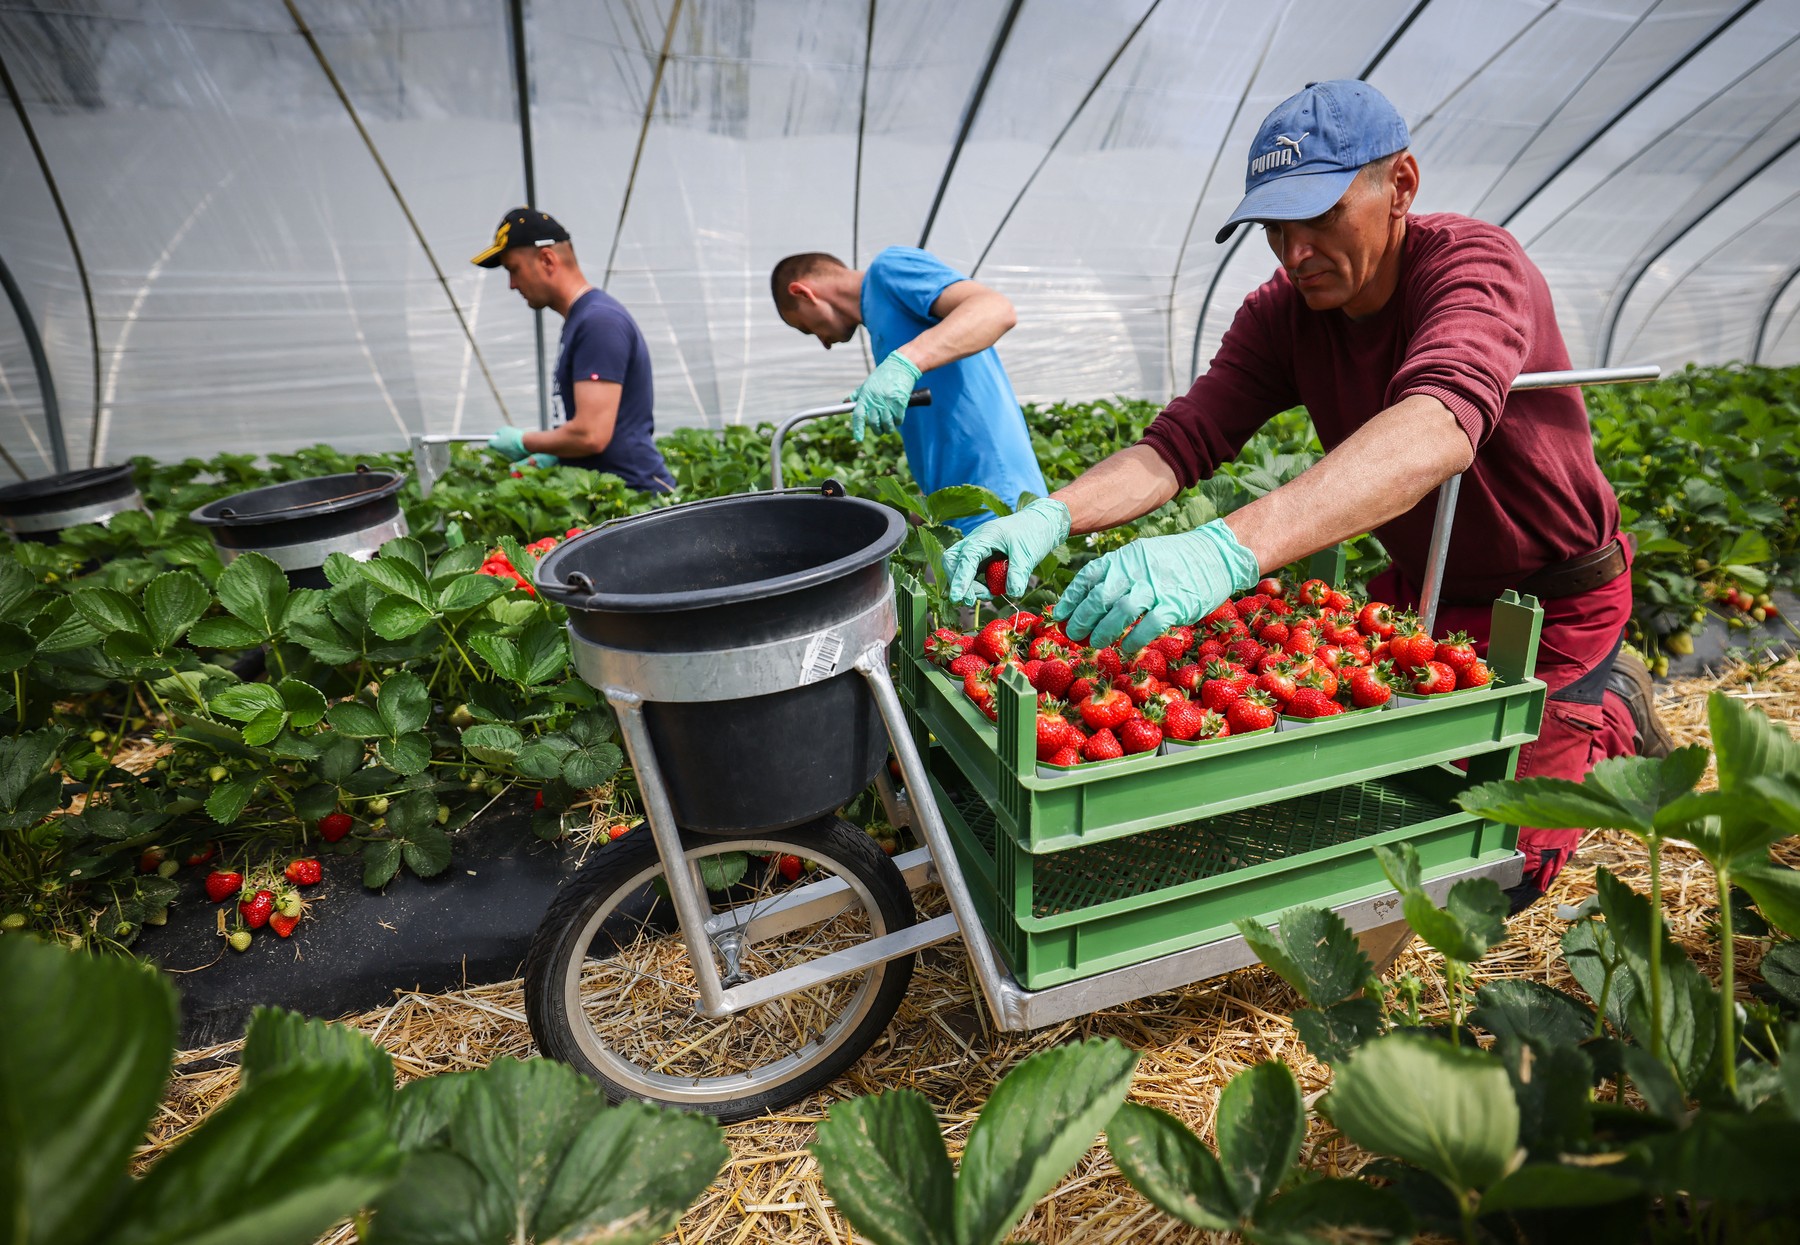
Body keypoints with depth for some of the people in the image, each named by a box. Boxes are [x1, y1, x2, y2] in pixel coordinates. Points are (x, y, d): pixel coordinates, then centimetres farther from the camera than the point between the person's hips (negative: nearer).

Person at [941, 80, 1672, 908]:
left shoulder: (1474, 264, -28)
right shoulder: (1283, 313, -10)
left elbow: (1438, 428, -49)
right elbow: (1181, 441, -22)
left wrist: (1231, 550, -65)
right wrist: (1051, 515, -42)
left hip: (1554, 600, -5)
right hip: (1422, 587, 6)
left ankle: (1608, 718, 23)